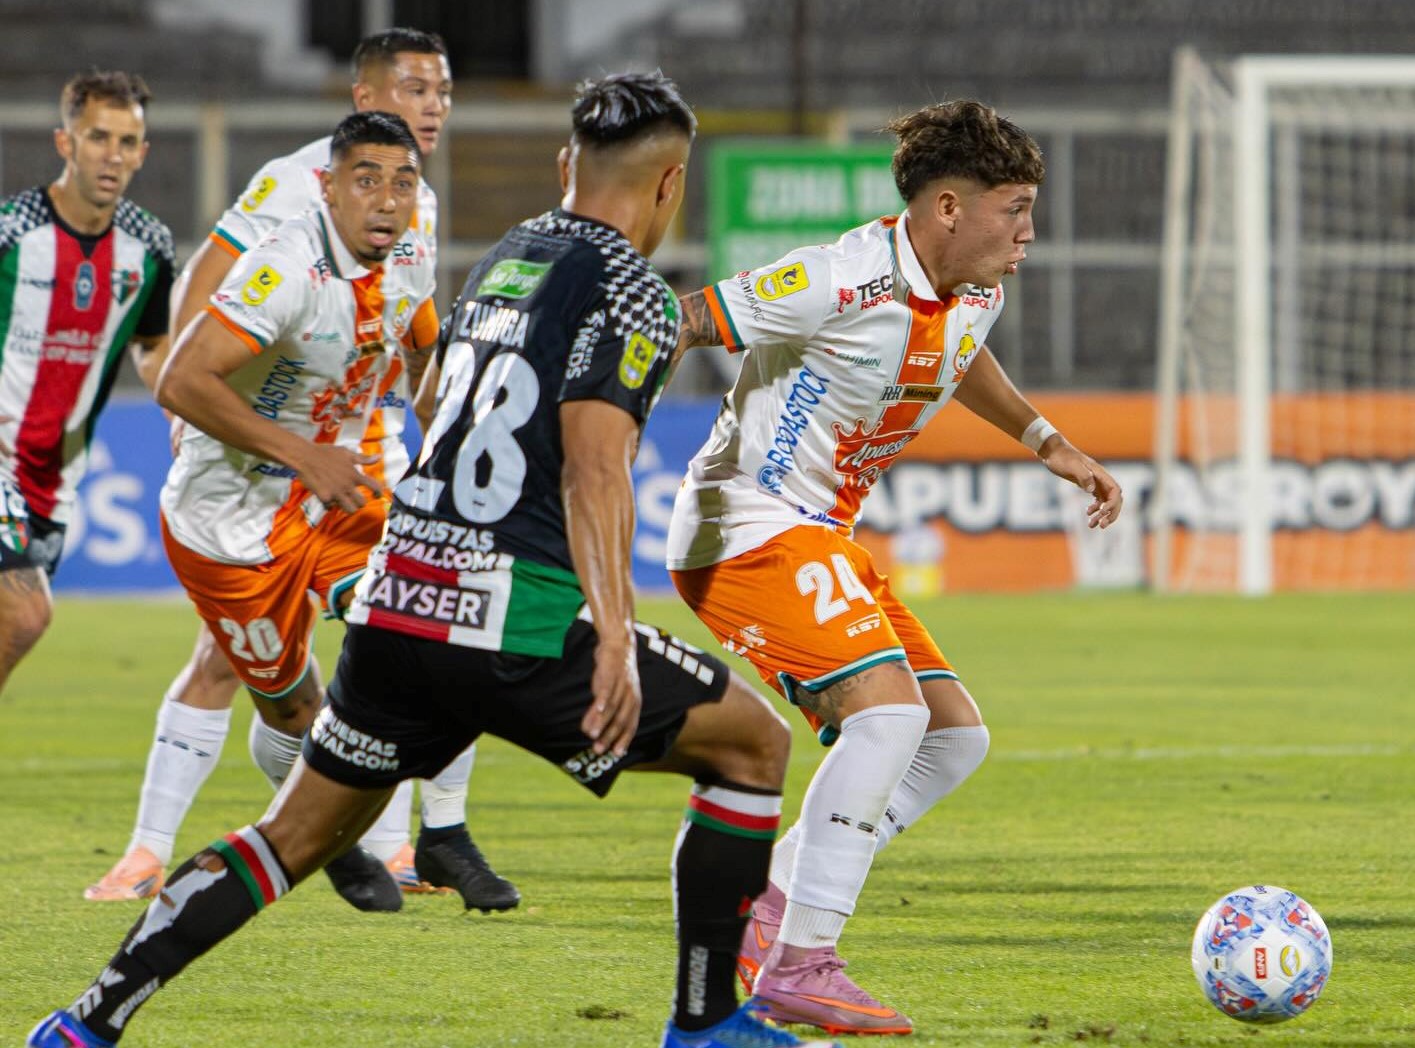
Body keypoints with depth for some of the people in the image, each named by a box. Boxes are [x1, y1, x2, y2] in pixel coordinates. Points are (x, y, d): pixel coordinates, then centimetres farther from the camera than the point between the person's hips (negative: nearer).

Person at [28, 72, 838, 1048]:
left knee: (293, 838, 18)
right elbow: (594, 467, -20)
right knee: (753, 743, 11)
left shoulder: (504, 257, 16)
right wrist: (615, 639, -28)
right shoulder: (631, 292, -7)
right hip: (520, 626, -7)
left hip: (399, 603, 7)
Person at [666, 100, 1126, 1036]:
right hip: (749, 528, -10)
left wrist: (1049, 443, 28)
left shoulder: (976, 297, 5)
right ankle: (799, 968, -21)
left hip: (826, 539, 10)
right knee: (889, 712, -25)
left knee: (956, 740, 7)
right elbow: (674, 327, -20)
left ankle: (765, 915, 8)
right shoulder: (840, 285, -23)